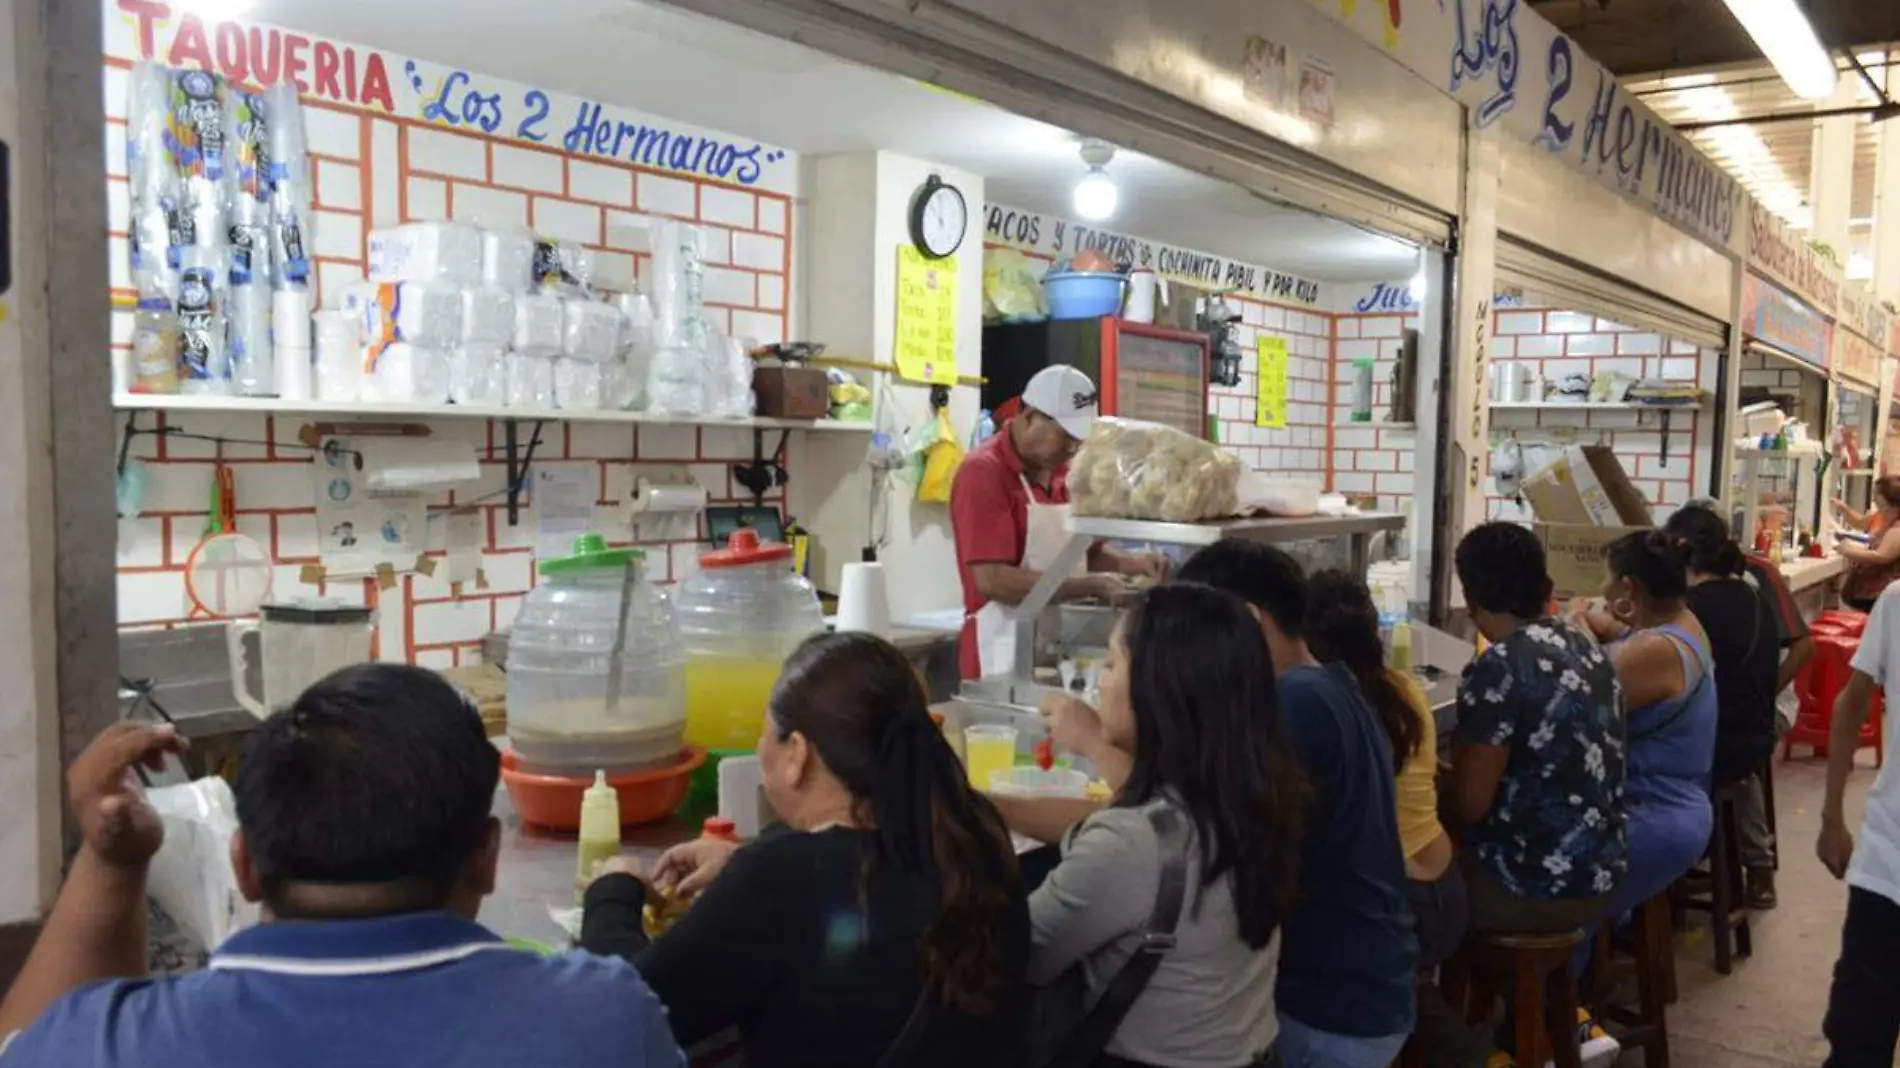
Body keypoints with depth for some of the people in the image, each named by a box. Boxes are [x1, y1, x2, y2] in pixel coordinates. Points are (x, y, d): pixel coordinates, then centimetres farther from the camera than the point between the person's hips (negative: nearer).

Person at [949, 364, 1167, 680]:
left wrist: (1131, 563, 0)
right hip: (1007, 654, -7)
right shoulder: (983, 473, -14)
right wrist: (1092, 585, -21)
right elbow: (991, 579, -21)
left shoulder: (1063, 471, 10)